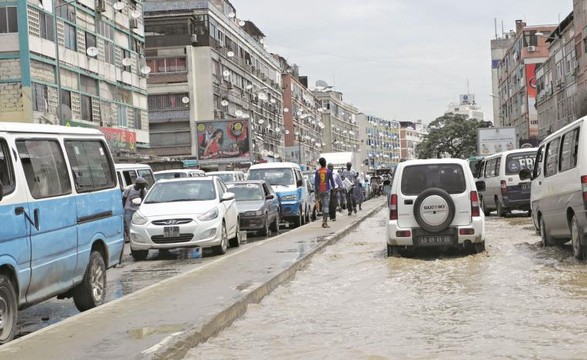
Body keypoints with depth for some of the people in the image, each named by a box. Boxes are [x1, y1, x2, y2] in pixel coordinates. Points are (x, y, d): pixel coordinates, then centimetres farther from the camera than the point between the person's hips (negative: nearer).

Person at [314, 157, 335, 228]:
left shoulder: (317, 172, 2)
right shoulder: (328, 171, -5)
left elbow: (315, 183, 2)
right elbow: (331, 180, 0)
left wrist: (316, 193, 7)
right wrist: (333, 188, 15)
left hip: (320, 191, 3)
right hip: (326, 190, -3)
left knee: (323, 205, 17)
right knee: (326, 206, -6)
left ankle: (324, 221, 18)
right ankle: (325, 222, -13)